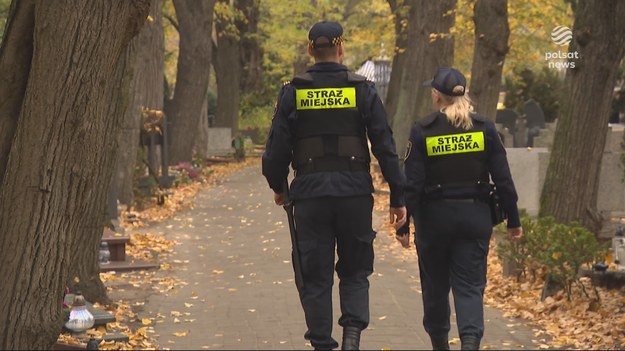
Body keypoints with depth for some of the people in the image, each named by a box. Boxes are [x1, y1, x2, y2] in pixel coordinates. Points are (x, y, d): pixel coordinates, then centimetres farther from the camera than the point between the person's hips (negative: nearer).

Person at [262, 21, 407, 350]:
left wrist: (277, 186, 19)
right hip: (354, 191, 0)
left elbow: (277, 147, 2)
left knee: (315, 277, 8)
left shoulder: (293, 92, 1)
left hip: (309, 192, 0)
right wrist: (398, 197, 3)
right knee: (355, 272, 12)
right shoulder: (362, 90, 0)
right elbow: (385, 147, -1)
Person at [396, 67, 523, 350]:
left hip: (434, 217, -1)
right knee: (470, 285, 1)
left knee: (435, 285, 16)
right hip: (475, 217, 1)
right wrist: (513, 220, 7)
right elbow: (503, 180, -1)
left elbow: (411, 184, -9)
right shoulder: (484, 128, -1)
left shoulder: (423, 131, -7)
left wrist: (403, 225, -3)